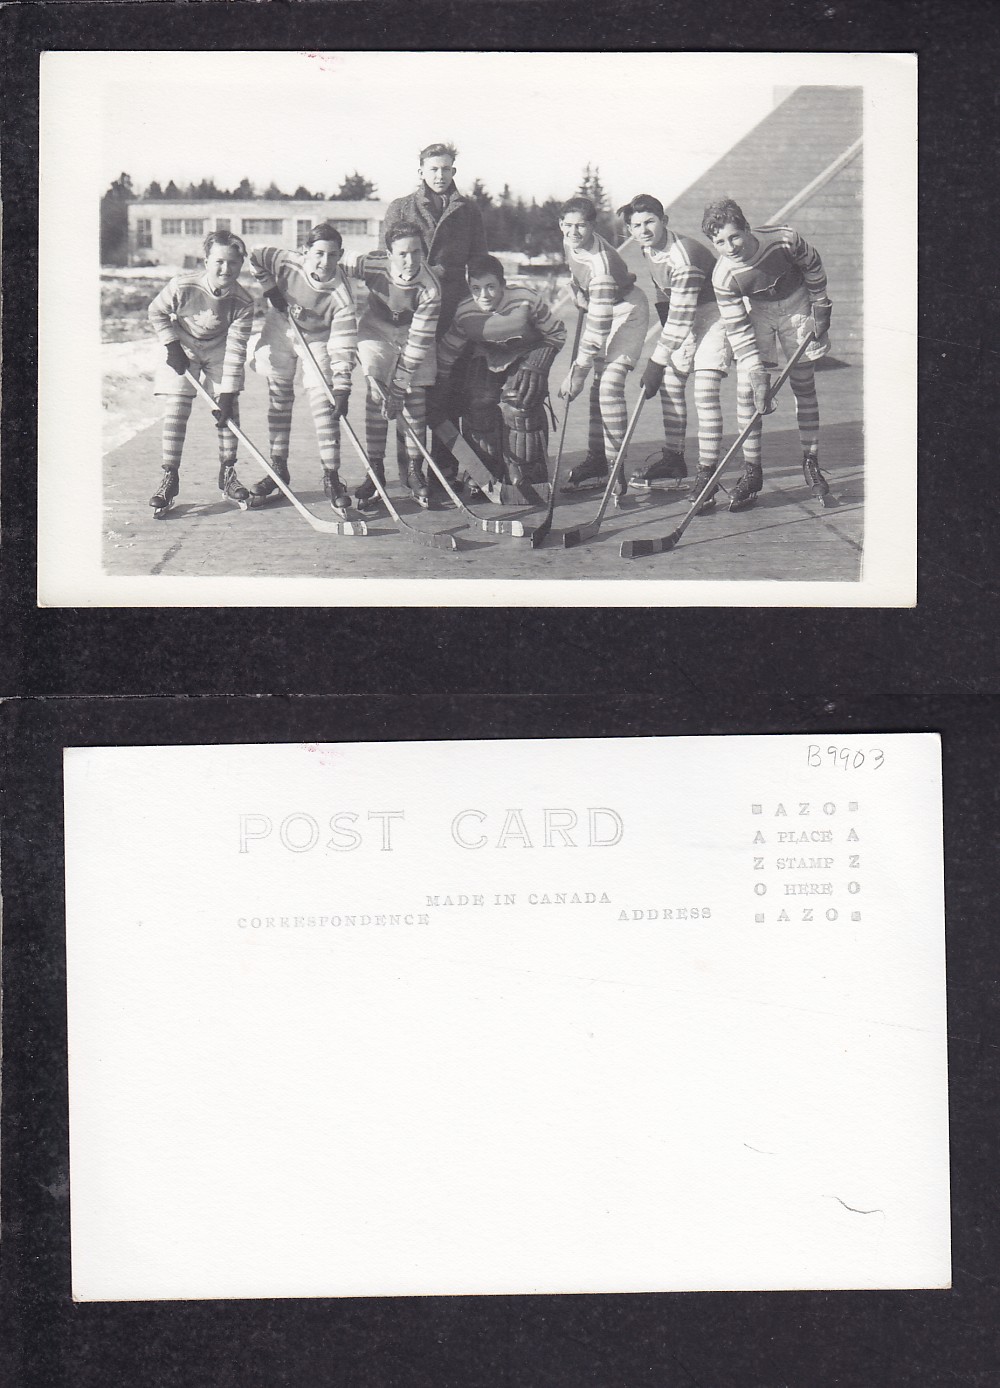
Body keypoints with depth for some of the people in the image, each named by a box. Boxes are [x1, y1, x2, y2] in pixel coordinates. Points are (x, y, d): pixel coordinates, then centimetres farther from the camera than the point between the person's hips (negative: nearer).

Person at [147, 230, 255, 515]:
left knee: (229, 410, -6)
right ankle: (169, 479, -3)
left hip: (219, 351, 2)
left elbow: (236, 349, -23)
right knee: (176, 410, -11)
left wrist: (228, 393, -25)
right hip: (182, 348, -2)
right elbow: (156, 312, -8)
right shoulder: (182, 286, -28)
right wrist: (172, 346, -15)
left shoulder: (243, 302, -24)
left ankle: (227, 475, 10)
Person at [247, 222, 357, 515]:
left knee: (324, 404, -12)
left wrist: (342, 389, -38)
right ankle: (278, 468, 18)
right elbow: (255, 256, -8)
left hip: (317, 339, -2)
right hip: (281, 330, 2)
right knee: (279, 398, 8)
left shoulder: (341, 296, -31)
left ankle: (331, 476, -9)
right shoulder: (287, 263, -28)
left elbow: (342, 347, -31)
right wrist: (270, 289, -12)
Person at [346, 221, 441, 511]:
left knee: (415, 399, -5)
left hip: (413, 334, 0)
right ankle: (375, 471, -5)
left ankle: (414, 470, 11)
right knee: (376, 396, -12)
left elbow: (418, 343, -28)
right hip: (377, 329, 0)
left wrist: (399, 387, -28)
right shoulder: (373, 265, -29)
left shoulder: (430, 289, -31)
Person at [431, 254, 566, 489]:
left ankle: (525, 477, -10)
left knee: (516, 401, -24)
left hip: (528, 354, -2)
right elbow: (445, 353, -7)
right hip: (487, 358, 2)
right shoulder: (465, 313, -20)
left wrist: (537, 365, -24)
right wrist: (439, 396, -4)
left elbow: (556, 334, -13)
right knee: (478, 403, -17)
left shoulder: (528, 301, -27)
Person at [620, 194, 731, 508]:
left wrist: (656, 362, -25)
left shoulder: (683, 258, -31)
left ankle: (707, 471, -15)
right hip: (682, 318, 9)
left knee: (704, 392, -18)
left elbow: (680, 319, -29)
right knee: (670, 384, 11)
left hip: (712, 314, -9)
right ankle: (673, 458, 25)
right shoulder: (649, 249, -2)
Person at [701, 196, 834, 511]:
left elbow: (813, 266, -6)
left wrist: (820, 305, 0)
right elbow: (738, 330, -23)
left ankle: (811, 463, 16)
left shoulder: (784, 240, -29)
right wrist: (757, 373, -29)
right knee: (746, 388, -11)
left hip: (796, 304, 0)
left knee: (804, 386, 3)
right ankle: (752, 471, -3)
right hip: (756, 311, 0)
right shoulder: (723, 276, -27)